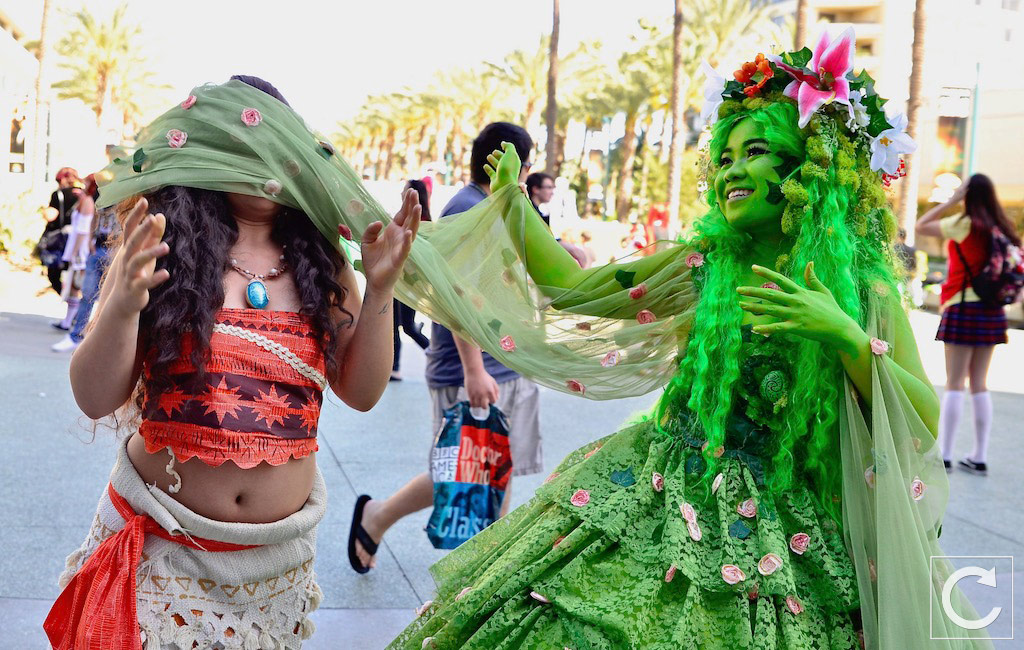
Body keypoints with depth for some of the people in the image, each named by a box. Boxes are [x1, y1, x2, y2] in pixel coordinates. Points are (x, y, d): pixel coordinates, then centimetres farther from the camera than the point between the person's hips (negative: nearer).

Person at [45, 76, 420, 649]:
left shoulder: (320, 261, 0)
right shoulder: (160, 248, -7)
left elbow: (361, 392, 2)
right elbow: (96, 399, -9)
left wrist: (380, 288, -9)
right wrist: (124, 302, -26)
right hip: (159, 543, -2)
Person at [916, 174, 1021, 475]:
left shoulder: (964, 224, -10)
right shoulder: (1002, 229, 7)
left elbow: (921, 226, -4)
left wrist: (952, 200, -3)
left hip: (963, 309, -6)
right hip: (992, 311, 6)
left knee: (954, 383, -3)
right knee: (979, 385, 10)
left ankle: (944, 455, -1)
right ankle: (979, 456, 12)